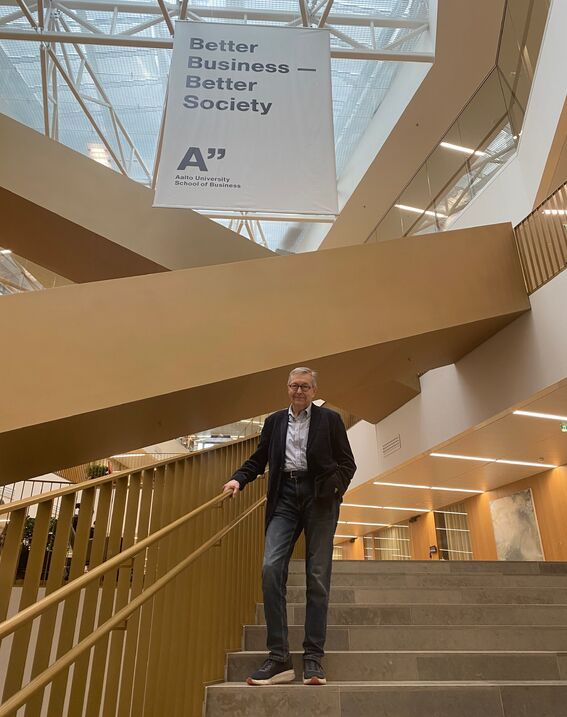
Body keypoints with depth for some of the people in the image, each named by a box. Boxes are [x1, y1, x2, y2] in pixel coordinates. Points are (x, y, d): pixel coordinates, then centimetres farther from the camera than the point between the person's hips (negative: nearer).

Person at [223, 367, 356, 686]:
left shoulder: (330, 419, 10)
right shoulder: (275, 421, 17)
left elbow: (347, 462, 7)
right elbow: (258, 459, 16)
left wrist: (336, 486, -11)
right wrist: (239, 479, -1)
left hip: (318, 496, -2)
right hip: (285, 496, 2)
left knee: (318, 576, -1)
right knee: (271, 568, -13)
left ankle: (314, 659, 8)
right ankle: (279, 658, -5)